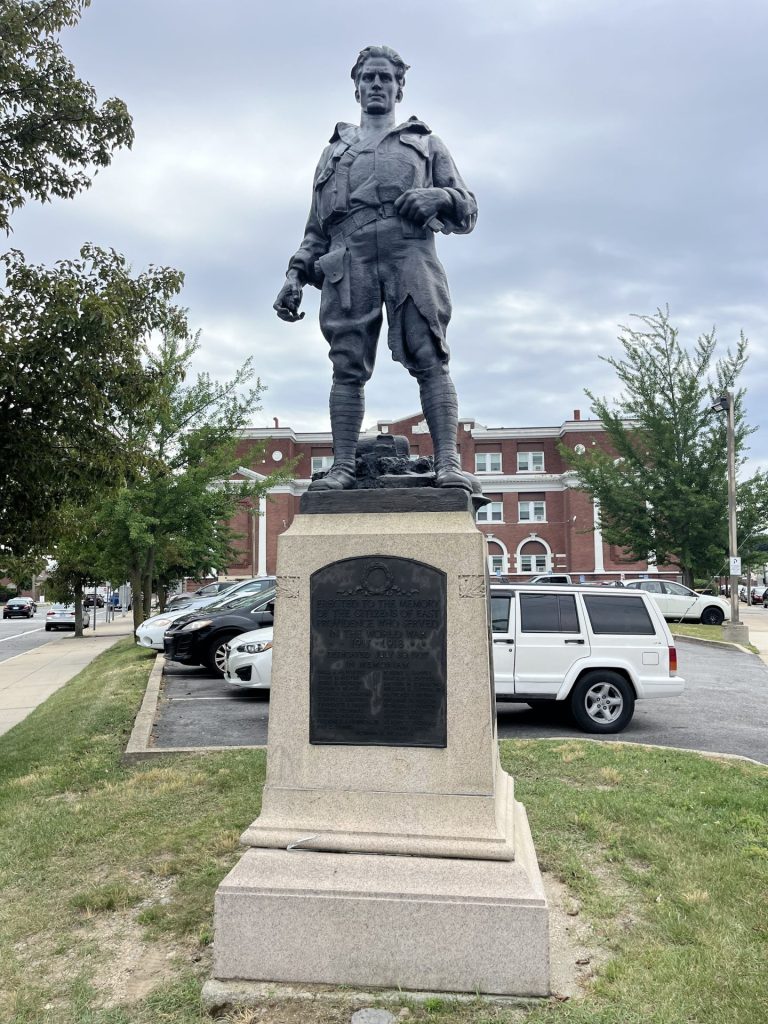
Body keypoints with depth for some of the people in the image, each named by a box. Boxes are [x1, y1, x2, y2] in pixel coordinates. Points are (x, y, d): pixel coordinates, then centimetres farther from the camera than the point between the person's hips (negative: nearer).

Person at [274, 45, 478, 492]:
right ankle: (343, 468, -13)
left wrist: (440, 197, -4)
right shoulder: (334, 150, 33)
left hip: (410, 255, -2)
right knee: (349, 367, -10)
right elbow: (316, 229, 27)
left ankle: (449, 465, -23)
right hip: (348, 261, 2)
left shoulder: (426, 143, 28)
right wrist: (296, 274, 10)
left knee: (430, 359, -16)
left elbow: (468, 212, 19)